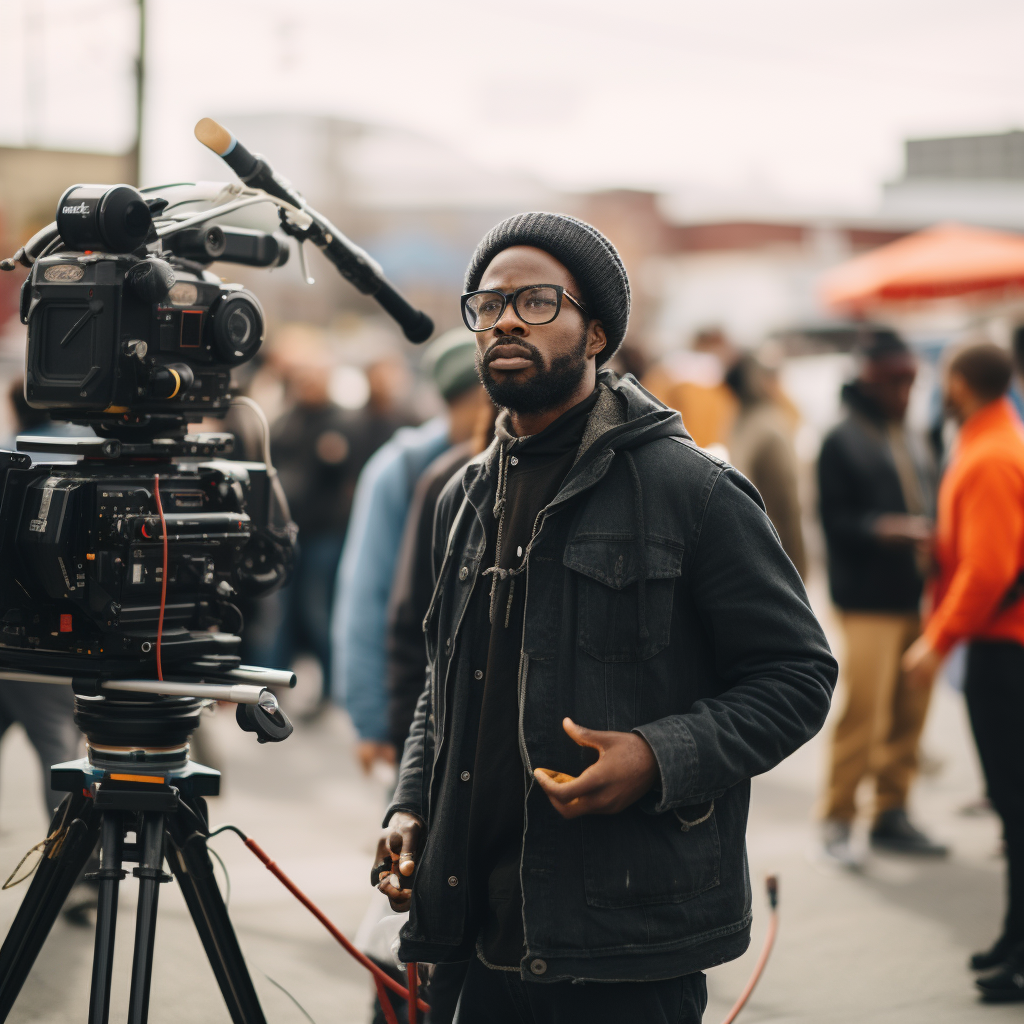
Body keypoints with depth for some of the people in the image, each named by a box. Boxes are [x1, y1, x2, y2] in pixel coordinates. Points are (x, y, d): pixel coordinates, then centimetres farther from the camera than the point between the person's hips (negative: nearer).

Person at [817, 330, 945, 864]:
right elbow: (836, 521, -9)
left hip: (914, 595, 7)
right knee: (863, 711, -9)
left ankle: (892, 814, 19)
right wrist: (884, 529, -24)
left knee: (909, 714, 8)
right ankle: (837, 820, 2)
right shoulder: (842, 442, -3)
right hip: (868, 600, -7)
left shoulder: (913, 440, 18)